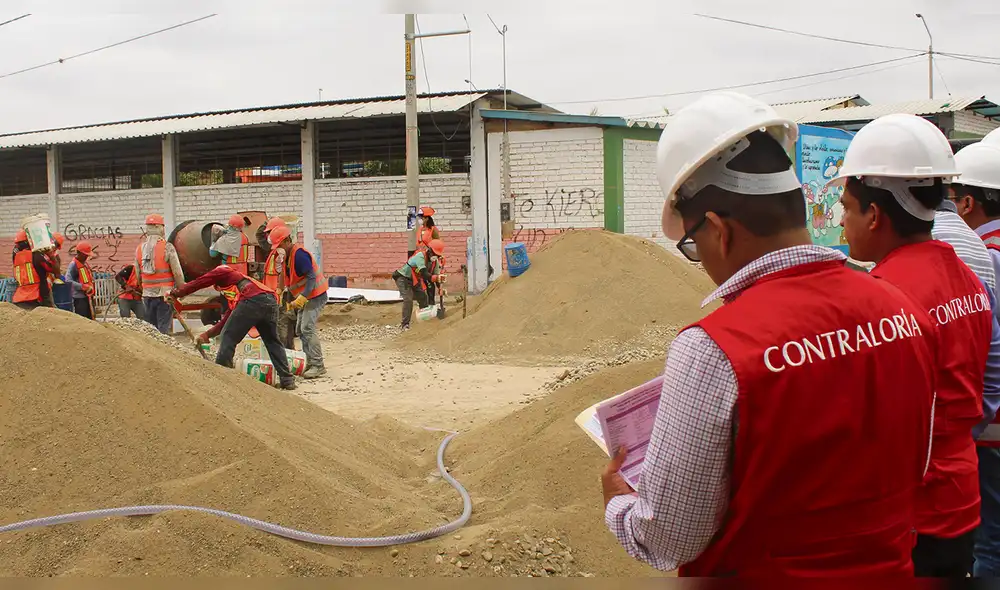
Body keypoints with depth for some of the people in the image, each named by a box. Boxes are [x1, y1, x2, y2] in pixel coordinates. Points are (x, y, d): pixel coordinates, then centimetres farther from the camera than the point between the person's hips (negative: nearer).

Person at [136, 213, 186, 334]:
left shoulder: (139, 249, 7)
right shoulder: (167, 247, -9)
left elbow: (138, 275, 10)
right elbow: (177, 273, -10)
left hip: (147, 294, 5)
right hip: (164, 293, -5)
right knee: (163, 329, -4)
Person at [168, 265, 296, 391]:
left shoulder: (221, 272, 23)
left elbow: (197, 283, 19)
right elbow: (227, 320, 39)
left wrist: (175, 293, 32)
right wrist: (208, 334, 40)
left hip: (253, 301, -8)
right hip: (271, 301, 8)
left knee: (228, 338, 4)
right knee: (272, 341, 17)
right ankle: (287, 379, 13)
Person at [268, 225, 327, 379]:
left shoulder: (299, 254, -21)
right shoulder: (287, 256, 10)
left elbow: (312, 277, -27)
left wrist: (301, 299, -29)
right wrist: (293, 300, 13)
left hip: (315, 296, -11)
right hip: (305, 298, 11)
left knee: (308, 328, -16)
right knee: (300, 330, 12)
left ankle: (318, 365, -14)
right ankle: (310, 363, 17)